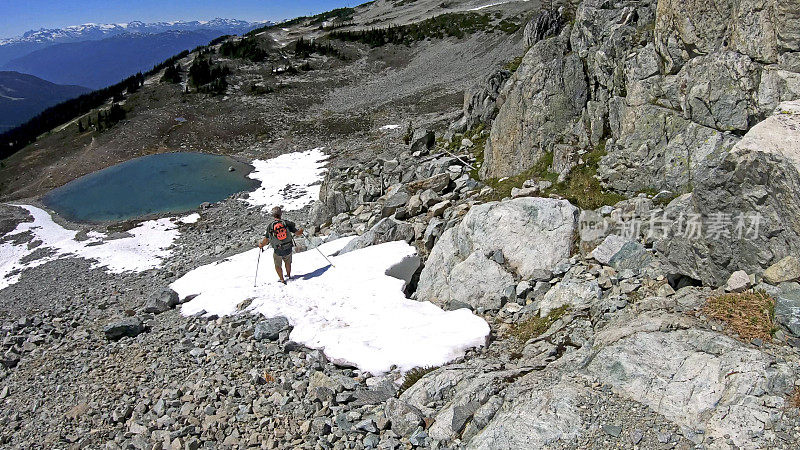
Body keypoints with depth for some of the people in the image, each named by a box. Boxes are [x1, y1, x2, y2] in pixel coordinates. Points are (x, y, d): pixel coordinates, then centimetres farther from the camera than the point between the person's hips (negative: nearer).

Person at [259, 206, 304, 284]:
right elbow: (297, 233, -6)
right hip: (288, 249, 2)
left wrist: (261, 245, 15)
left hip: (278, 252, -2)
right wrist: (301, 231, 18)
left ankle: (282, 279, 20)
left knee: (278, 265, 24)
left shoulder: (270, 226, -11)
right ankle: (289, 275, 47)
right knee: (288, 262, 31)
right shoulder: (287, 223, -11)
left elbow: (266, 240, -7)